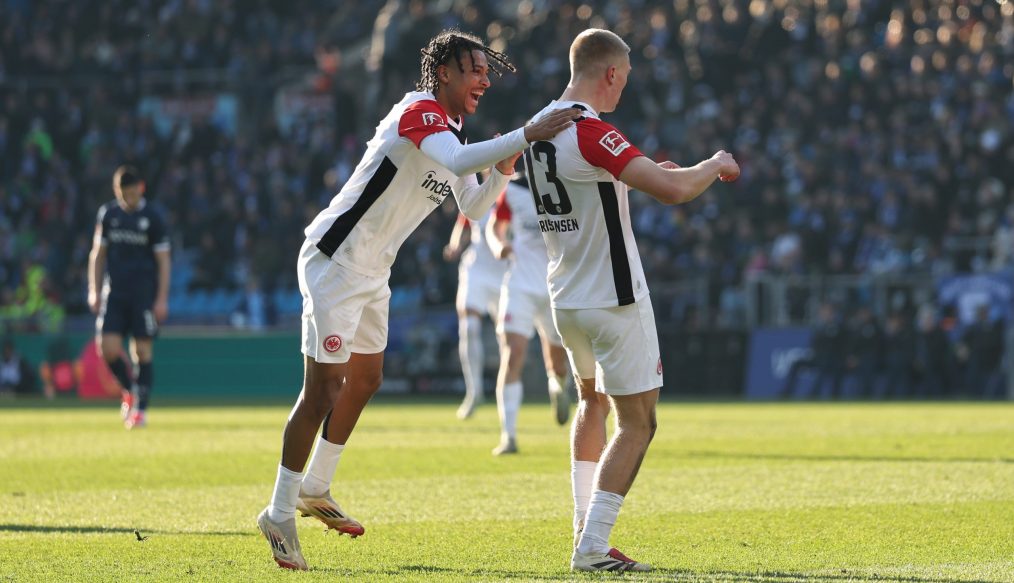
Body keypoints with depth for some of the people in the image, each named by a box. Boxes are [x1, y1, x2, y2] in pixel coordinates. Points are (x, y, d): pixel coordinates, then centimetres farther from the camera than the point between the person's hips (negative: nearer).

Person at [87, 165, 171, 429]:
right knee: (108, 348, -9)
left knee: (142, 351, -4)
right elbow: (98, 253, 14)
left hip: (144, 293, -3)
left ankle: (141, 408, 5)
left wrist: (162, 299, -6)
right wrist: (94, 291, 8)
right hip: (114, 293, 3)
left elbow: (163, 260, 0)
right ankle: (129, 390, 17)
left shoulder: (152, 217, -2)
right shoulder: (108, 214, 7)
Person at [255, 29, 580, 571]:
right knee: (323, 389, -11)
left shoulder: (451, 133, 13)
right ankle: (280, 513, -6)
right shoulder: (419, 110, -17)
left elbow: (472, 208, 21)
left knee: (365, 379, 18)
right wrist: (525, 136, -40)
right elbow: (458, 161, -36)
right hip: (335, 259, -10)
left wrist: (501, 173, 4)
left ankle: (315, 489, 32)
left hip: (373, 271, 10)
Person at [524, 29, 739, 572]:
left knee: (592, 401, 27)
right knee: (636, 423, -3)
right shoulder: (590, 133, -22)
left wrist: (644, 174, 24)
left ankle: (585, 527, 26)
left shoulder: (540, 128, 7)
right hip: (614, 300, -9)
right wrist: (715, 165, -9)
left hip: (564, 298, 9)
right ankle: (593, 548, -8)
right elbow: (674, 189, -28)